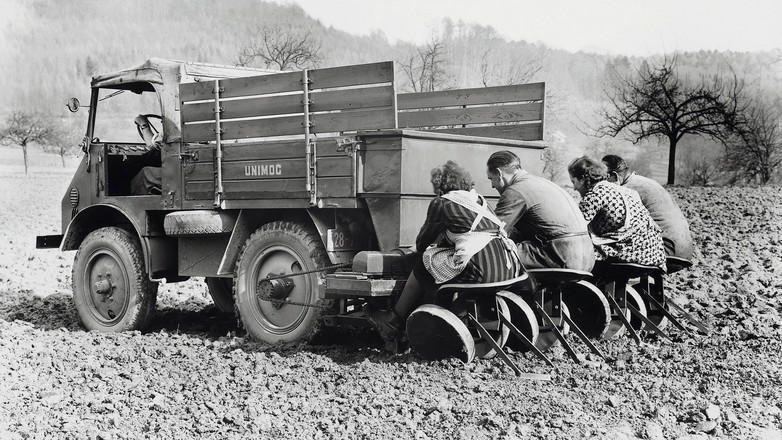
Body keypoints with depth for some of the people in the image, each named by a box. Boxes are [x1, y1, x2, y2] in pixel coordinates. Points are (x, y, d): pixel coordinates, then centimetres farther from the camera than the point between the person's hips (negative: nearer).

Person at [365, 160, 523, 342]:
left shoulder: (441, 203, 5)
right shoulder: (479, 200, 24)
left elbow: (421, 244, 15)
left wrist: (428, 250, 37)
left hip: (480, 272, -8)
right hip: (509, 269, 8)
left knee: (421, 268, 14)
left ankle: (395, 321, 29)